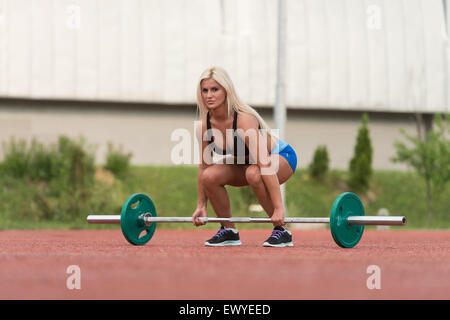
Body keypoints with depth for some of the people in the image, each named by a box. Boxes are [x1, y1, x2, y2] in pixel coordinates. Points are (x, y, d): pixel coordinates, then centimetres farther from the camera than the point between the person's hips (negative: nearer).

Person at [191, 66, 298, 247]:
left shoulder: (244, 120, -34)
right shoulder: (204, 127, -16)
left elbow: (265, 165, -39)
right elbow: (204, 167, -2)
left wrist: (278, 208, -43)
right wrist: (201, 206, 0)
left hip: (281, 157, -5)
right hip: (244, 162, 6)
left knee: (253, 173, -38)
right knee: (210, 175, -22)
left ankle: (281, 231, -21)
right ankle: (229, 231, -2)